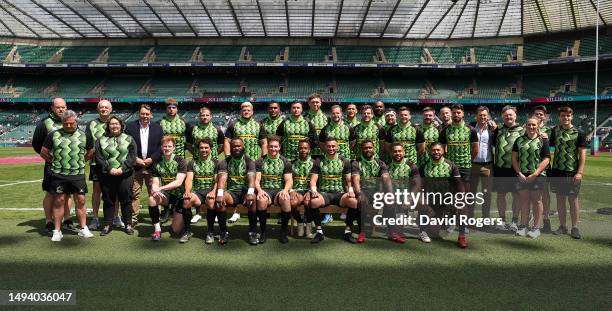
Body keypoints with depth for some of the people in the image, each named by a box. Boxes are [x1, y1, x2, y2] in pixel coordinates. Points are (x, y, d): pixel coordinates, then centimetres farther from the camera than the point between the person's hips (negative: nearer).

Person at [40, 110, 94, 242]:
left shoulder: (83, 135, 6)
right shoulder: (54, 135, 3)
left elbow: (91, 152, 17)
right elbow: (44, 152, 9)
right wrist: (54, 162, 6)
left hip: (78, 174, 1)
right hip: (58, 174, -1)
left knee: (80, 200, 2)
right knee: (59, 201, 4)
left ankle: (83, 228, 12)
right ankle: (57, 231, 13)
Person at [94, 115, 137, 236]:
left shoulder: (129, 139, 9)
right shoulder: (101, 140, 11)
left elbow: (132, 157, 0)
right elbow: (98, 158, 2)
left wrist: (122, 168, -12)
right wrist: (109, 169, -11)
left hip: (125, 175, -1)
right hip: (107, 175, 1)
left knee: (126, 200, 3)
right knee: (108, 200, 7)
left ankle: (128, 224, 12)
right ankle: (107, 225, 17)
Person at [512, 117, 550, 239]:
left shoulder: (543, 140, 1)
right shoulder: (519, 140, 9)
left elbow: (546, 159, -5)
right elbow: (514, 158, 7)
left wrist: (535, 174, -13)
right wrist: (519, 173, -4)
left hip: (537, 175, -3)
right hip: (522, 175, 3)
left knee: (536, 200, 4)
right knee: (523, 200, 8)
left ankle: (536, 227, 11)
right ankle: (523, 226, 17)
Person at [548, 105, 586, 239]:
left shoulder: (578, 133, -3)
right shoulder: (555, 130, 5)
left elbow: (582, 154, -5)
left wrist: (579, 172, -12)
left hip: (572, 172, -3)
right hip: (557, 170, 3)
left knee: (573, 199, 2)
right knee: (560, 199, 8)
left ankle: (575, 228, 11)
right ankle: (562, 226, 18)